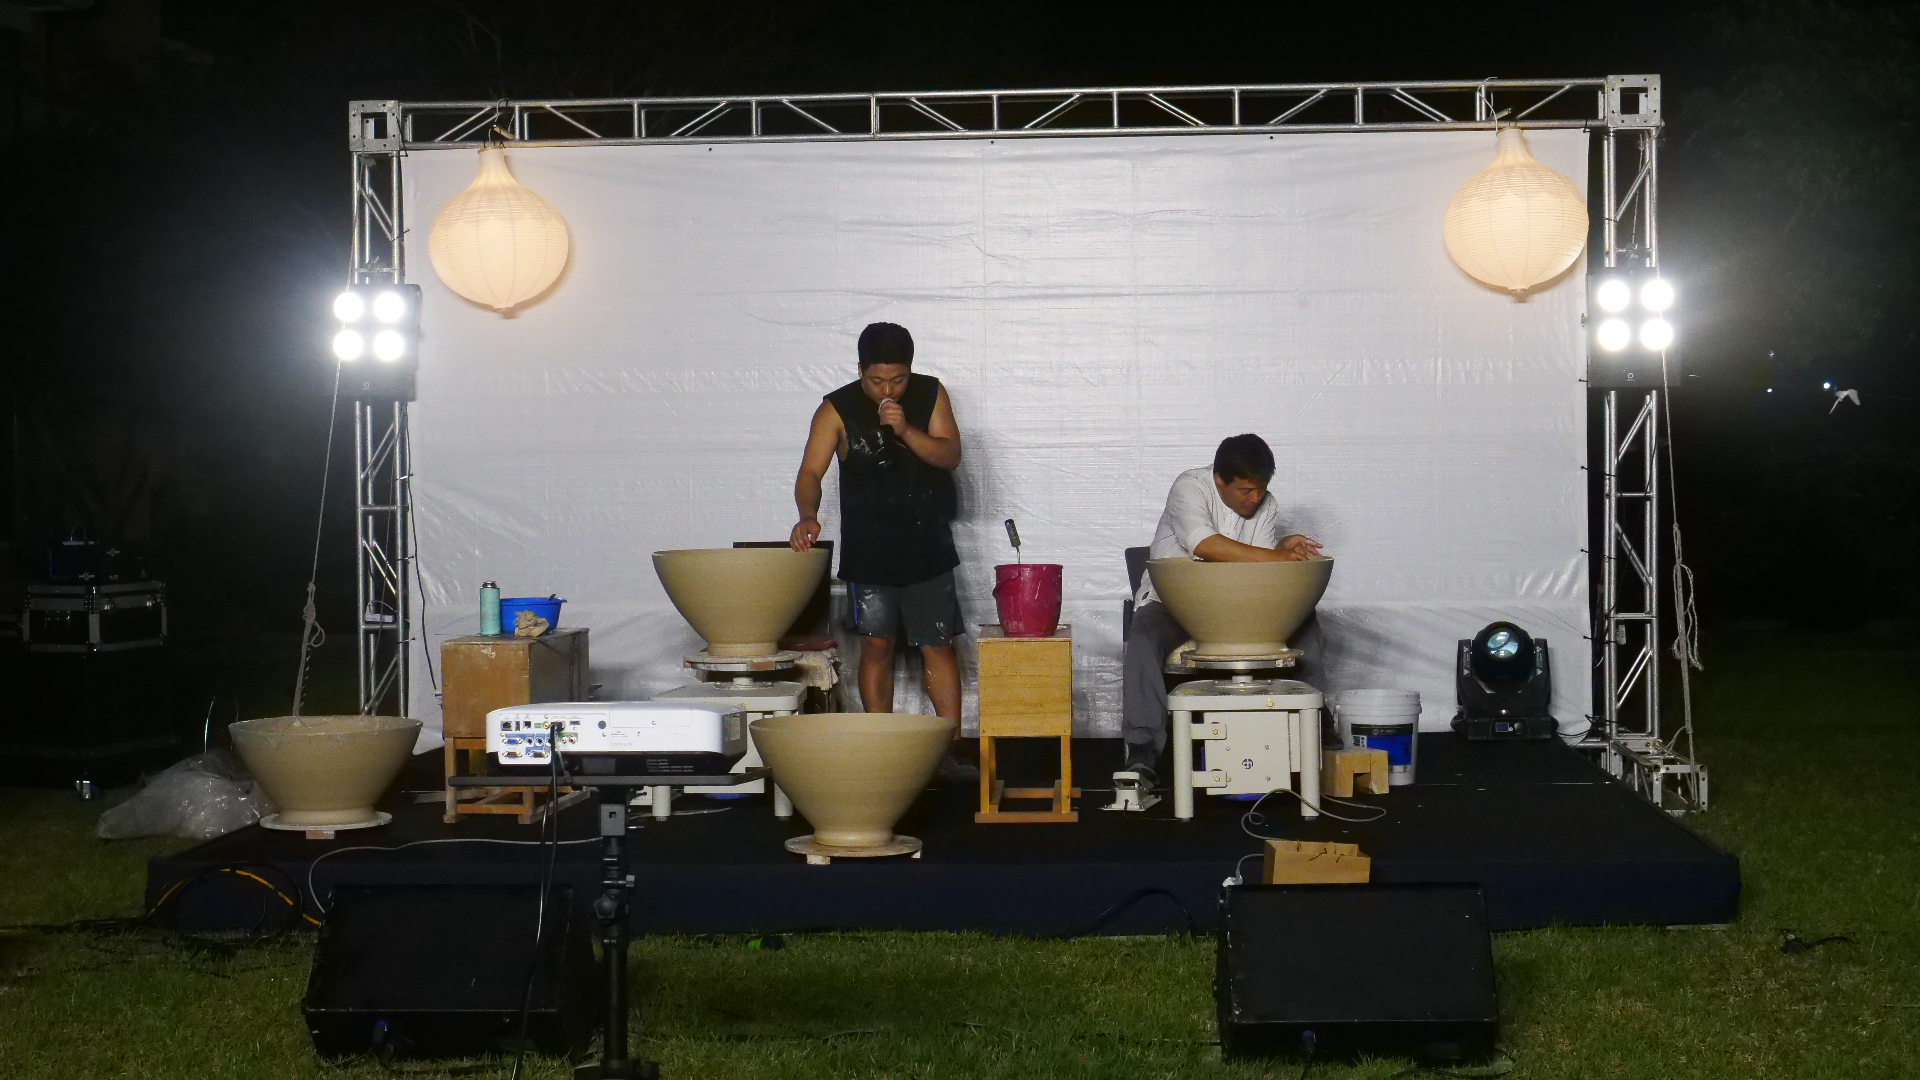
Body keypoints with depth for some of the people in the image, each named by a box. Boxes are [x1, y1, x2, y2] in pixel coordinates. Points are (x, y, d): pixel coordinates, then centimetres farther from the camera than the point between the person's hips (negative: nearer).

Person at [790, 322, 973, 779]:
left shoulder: (931, 395, -2)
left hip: (927, 550, 1)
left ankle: (949, 750, 4)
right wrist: (808, 515, -34)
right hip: (867, 553, -1)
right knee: (876, 646, 3)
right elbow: (810, 471, -15)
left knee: (937, 646, 1)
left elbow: (950, 455, -9)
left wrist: (905, 430, -25)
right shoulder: (838, 409, -8)